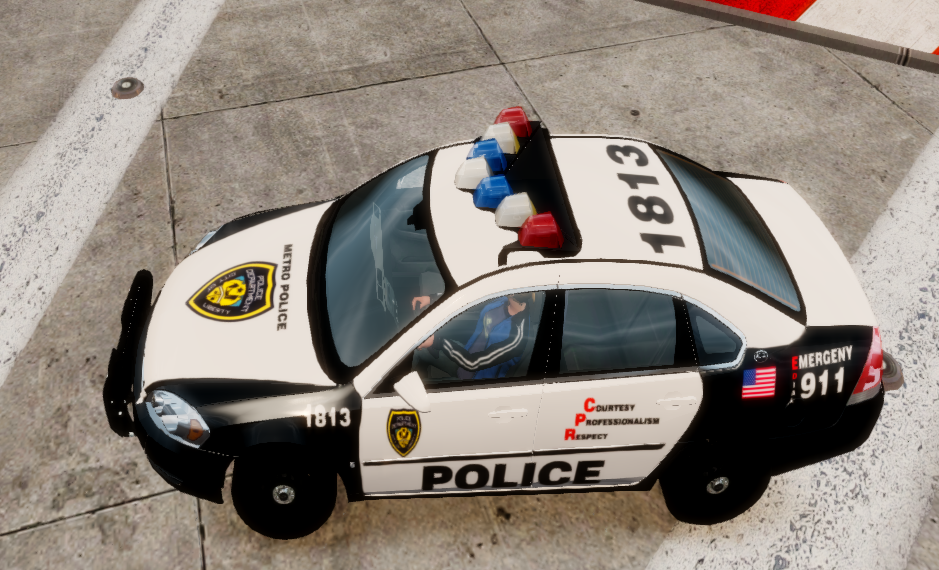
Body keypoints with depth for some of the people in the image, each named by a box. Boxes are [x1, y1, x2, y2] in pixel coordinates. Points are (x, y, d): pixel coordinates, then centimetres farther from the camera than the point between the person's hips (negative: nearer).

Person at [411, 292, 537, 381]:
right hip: (467, 354, 8)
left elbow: (472, 363, -34)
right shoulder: (501, 301, -14)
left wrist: (437, 341, -32)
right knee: (419, 351, 8)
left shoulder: (517, 333, -36)